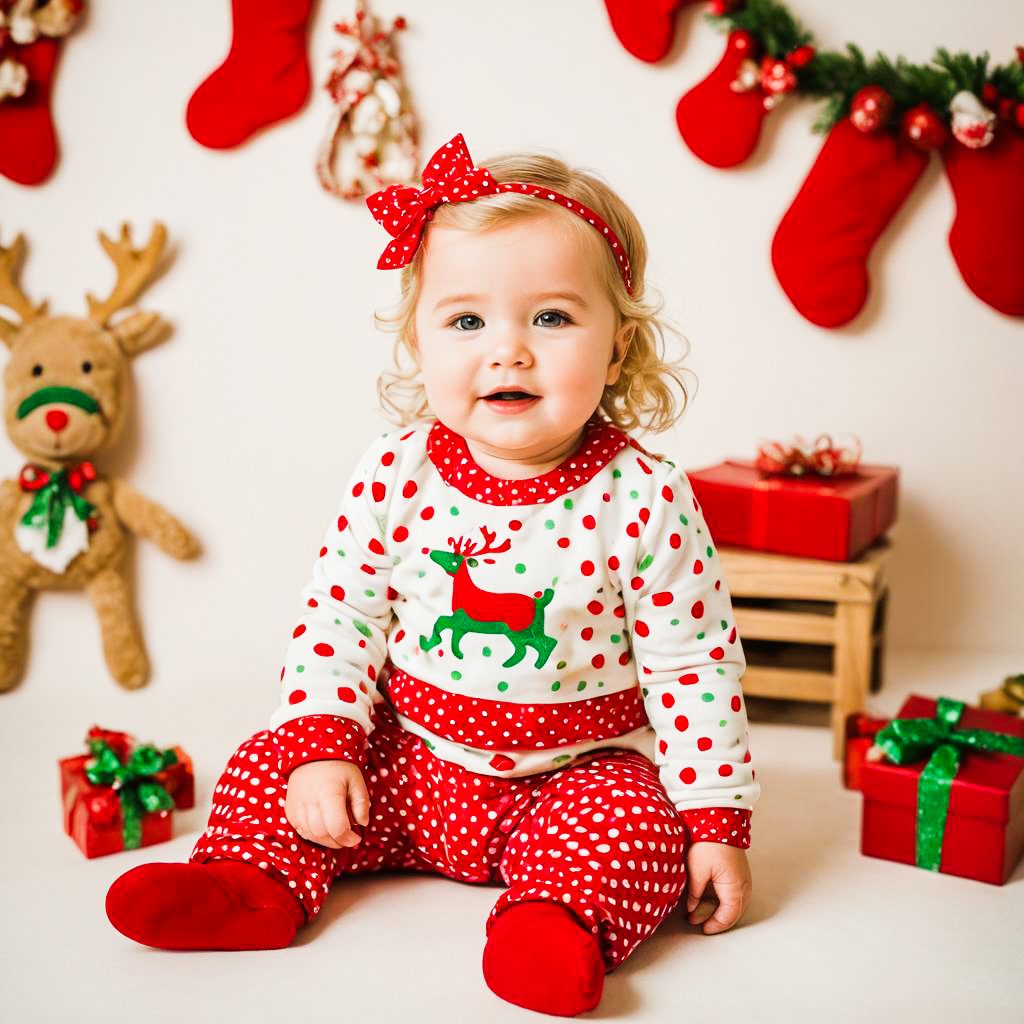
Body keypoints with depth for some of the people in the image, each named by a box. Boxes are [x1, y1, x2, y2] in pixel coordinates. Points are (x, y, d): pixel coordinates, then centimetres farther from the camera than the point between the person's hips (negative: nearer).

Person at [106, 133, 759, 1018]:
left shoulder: (645, 502, -17)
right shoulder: (395, 475, -10)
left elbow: (694, 668, -11)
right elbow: (338, 615, -1)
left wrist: (717, 821, -11)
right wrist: (321, 739, -12)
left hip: (578, 775, -2)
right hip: (408, 761, 3)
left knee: (634, 826, -27)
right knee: (267, 768, -7)